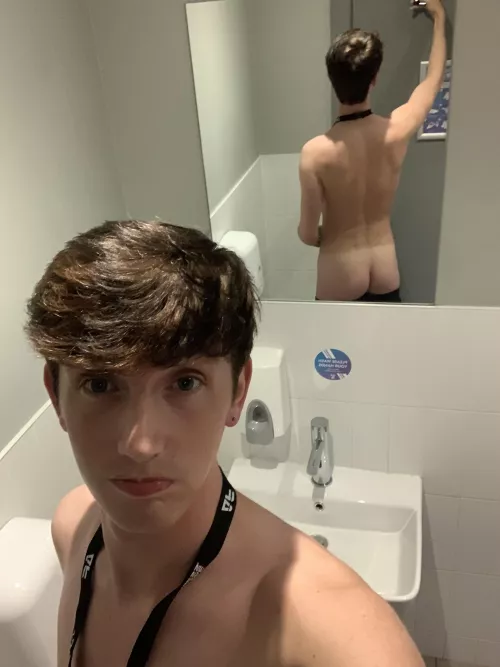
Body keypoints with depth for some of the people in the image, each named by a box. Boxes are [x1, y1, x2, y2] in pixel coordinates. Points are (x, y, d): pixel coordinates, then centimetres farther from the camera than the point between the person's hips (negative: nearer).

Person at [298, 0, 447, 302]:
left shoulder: (316, 152, -21)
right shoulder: (398, 130, -11)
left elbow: (308, 235, -14)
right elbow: (435, 78, 10)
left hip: (339, 282, -3)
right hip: (386, 278, 3)